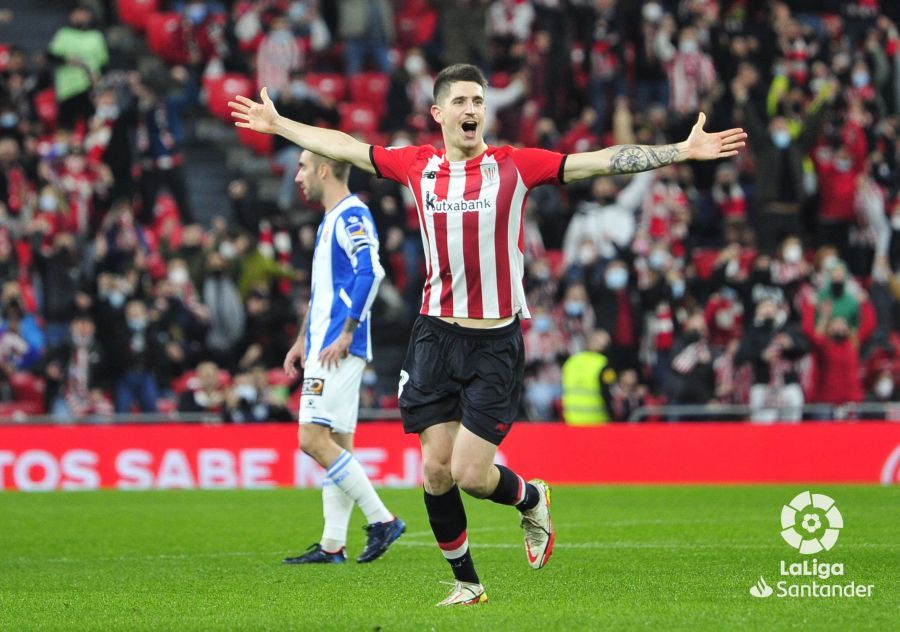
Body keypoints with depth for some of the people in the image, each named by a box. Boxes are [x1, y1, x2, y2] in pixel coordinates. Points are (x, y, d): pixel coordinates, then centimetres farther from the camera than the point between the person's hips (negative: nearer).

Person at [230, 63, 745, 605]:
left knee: (471, 474, -8)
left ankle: (531, 499, 26)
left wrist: (680, 152, -15)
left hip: (497, 342, -3)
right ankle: (466, 581, 20)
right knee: (437, 469, 2)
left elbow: (603, 160, -8)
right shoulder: (417, 165, 5)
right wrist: (276, 124, 25)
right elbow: (342, 147, 18)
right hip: (436, 336, 3)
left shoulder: (514, 165, -3)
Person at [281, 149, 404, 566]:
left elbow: (370, 272, -23)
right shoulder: (330, 220, 20)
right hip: (325, 347, 10)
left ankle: (381, 519, -11)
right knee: (336, 444, 8)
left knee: (313, 439, -14)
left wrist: (345, 334, -24)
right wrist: (303, 340, 27)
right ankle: (332, 545, 8)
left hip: (339, 350, -10)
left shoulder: (352, 216, -11)